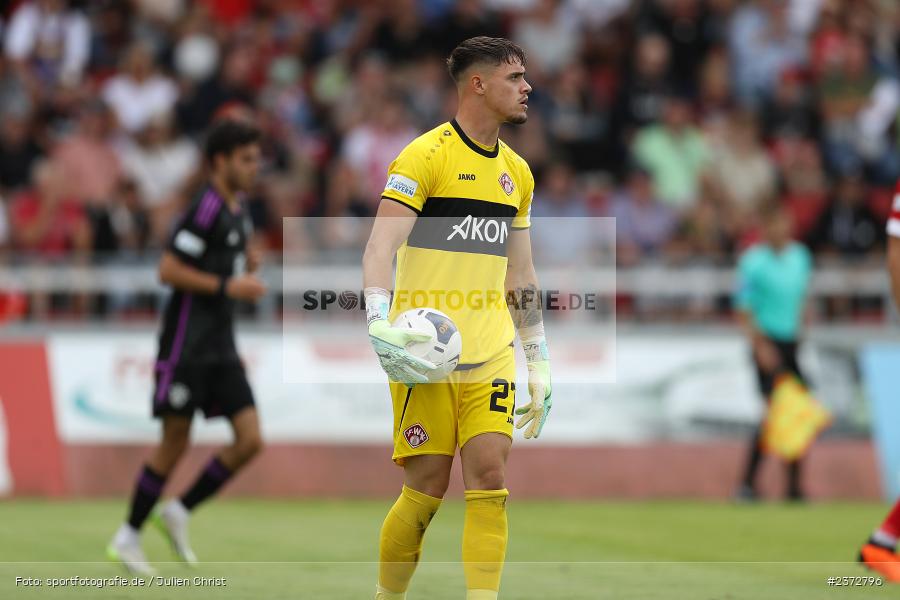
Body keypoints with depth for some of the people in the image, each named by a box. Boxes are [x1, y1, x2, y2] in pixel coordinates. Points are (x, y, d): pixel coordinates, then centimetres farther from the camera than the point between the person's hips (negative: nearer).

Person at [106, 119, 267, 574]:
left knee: (250, 439, -2)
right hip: (186, 344, -8)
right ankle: (128, 537, 10)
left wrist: (247, 267, 6)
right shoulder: (206, 208, -14)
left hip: (221, 346, 8)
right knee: (175, 442, -3)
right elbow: (169, 270, -19)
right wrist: (227, 286, -21)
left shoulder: (237, 211, 14)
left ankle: (179, 511, 12)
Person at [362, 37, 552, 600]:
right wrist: (380, 323, -28)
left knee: (490, 477, -8)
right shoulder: (427, 156, -6)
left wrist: (539, 361, 17)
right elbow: (380, 247, -13)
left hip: (491, 354, 5)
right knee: (428, 490, -4)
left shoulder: (517, 171, 15)